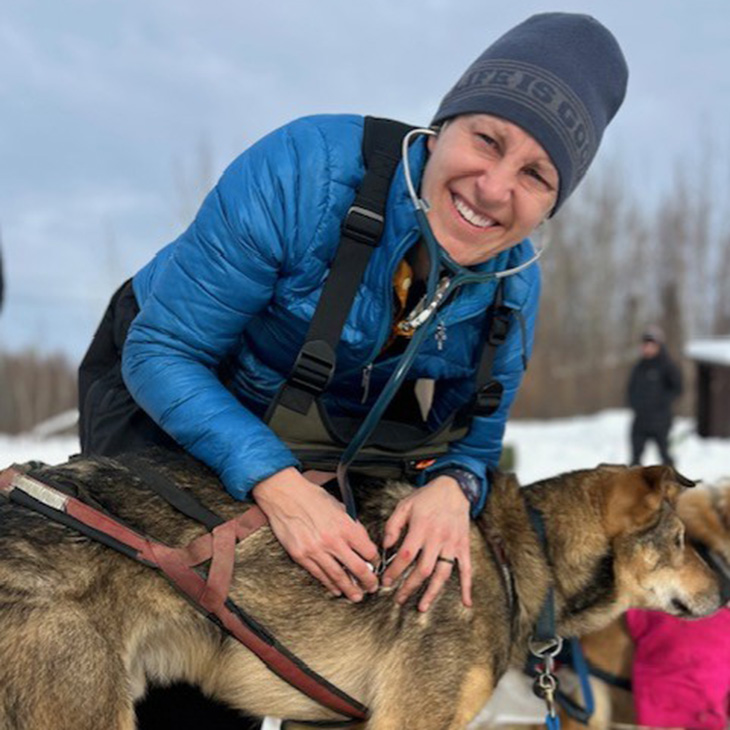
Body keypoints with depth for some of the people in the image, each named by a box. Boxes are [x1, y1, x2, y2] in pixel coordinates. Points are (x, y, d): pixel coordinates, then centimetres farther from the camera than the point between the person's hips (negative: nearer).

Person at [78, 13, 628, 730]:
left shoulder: (513, 288, -20)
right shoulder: (306, 173, -36)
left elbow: (474, 441, -6)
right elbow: (161, 352, -29)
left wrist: (452, 485, -31)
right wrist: (275, 483, -41)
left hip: (319, 446, 4)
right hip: (164, 397, -3)